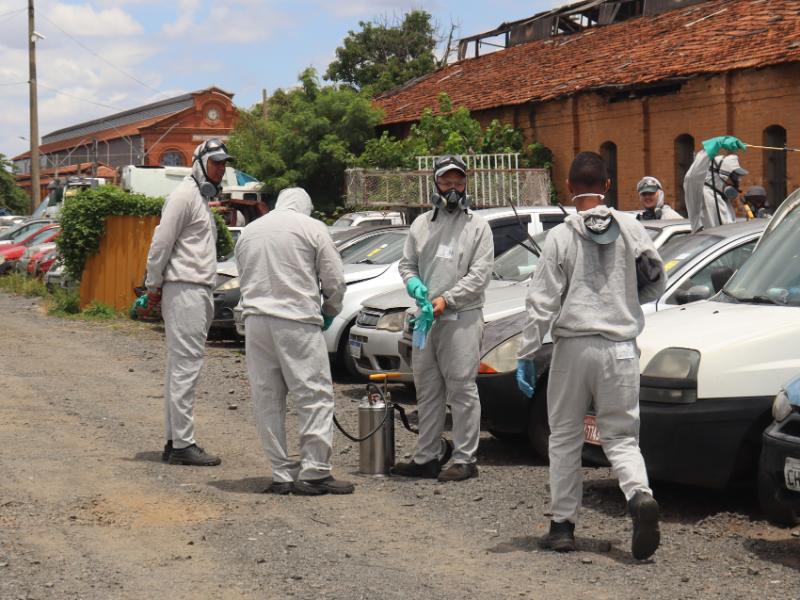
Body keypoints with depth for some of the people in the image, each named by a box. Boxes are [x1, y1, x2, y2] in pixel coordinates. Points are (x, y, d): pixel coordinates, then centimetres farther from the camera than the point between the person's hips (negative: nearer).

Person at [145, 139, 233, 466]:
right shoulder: (185, 195, -9)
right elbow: (161, 242, -13)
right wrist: (154, 285, -9)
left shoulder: (202, 197, 22)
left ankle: (174, 441, 16)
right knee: (185, 366, -11)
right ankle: (182, 445, -10)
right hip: (185, 290, -10)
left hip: (200, 291, 10)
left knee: (180, 367, 11)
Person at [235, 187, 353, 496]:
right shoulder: (312, 228, 2)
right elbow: (334, 279, 2)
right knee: (315, 395, -1)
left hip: (255, 319, 5)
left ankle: (282, 473, 10)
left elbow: (244, 278, 19)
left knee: (267, 399, 9)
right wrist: (329, 311, 19)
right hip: (298, 320, -5)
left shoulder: (249, 231, 18)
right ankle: (314, 471, -6)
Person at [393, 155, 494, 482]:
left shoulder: (477, 225, 0)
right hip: (426, 318, 6)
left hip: (462, 319, -6)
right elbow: (407, 263, 18)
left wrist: (446, 299, -16)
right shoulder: (421, 224, 15)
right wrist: (414, 283, -5)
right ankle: (427, 456, 20)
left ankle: (465, 460, 0)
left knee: (462, 391, -5)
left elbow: (479, 274, -8)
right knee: (427, 391, 12)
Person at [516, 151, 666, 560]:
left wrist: (527, 353, -3)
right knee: (620, 437, 8)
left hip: (574, 347, -2)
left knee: (565, 438, 11)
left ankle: (563, 525, 14)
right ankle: (640, 496, -20)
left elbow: (542, 302, -7)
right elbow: (657, 280, 9)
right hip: (620, 347, 2)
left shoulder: (561, 236, -4)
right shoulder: (630, 228, 2)